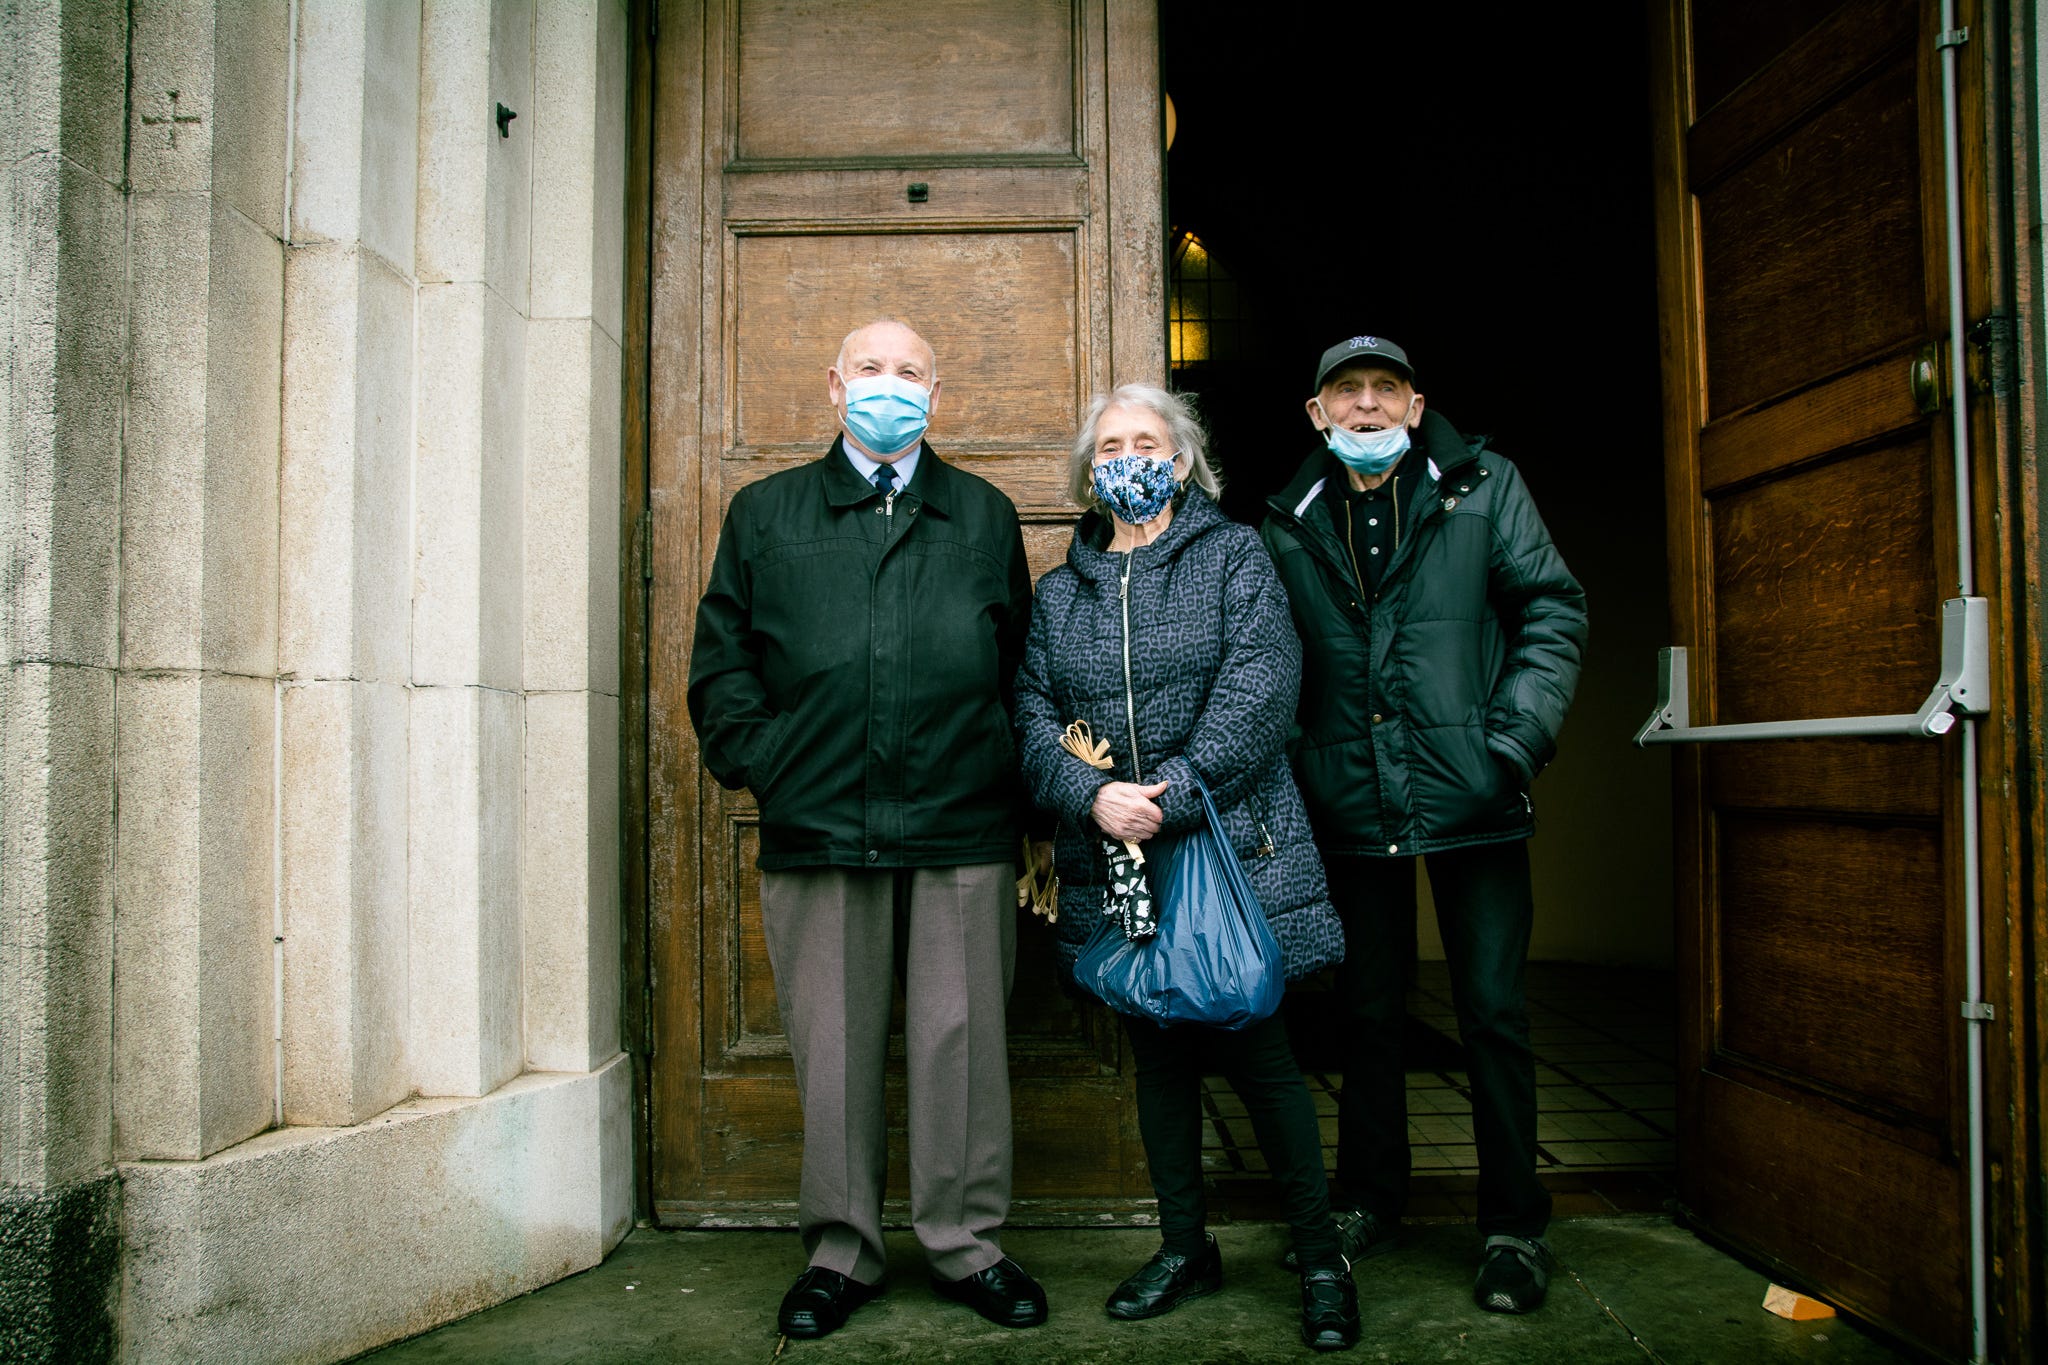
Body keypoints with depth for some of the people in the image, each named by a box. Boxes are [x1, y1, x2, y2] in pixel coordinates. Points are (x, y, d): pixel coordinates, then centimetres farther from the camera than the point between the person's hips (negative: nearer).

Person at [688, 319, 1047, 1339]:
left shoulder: (986, 517, 16)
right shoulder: (765, 514, 14)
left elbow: (1024, 661, 13)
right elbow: (721, 660, 11)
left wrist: (1014, 777, 4)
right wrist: (758, 761, -1)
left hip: (962, 830, 0)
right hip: (817, 827, 0)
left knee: (961, 1039, 4)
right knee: (833, 1044, 7)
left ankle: (967, 1245, 19)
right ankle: (841, 1248, 22)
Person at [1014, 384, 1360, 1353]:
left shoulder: (1234, 556, 4)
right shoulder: (1059, 591, 14)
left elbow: (1259, 689, -10)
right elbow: (1035, 719, 4)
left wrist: (1176, 795, -19)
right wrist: (1093, 796, -15)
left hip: (1230, 845, -4)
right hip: (1112, 859, 4)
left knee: (1256, 1049, -1)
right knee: (1158, 1051, 13)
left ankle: (1320, 1256, 15)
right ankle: (1185, 1247, 27)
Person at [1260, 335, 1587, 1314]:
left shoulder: (1483, 487, 2)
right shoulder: (1289, 526, 7)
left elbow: (1554, 609, 0)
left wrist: (1518, 737, -10)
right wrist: (1292, 771, 0)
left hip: (1470, 796, -2)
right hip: (1352, 804, 2)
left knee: (1493, 1012, 3)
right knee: (1367, 1011, 14)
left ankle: (1513, 1224, 18)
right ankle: (1368, 1200, 30)